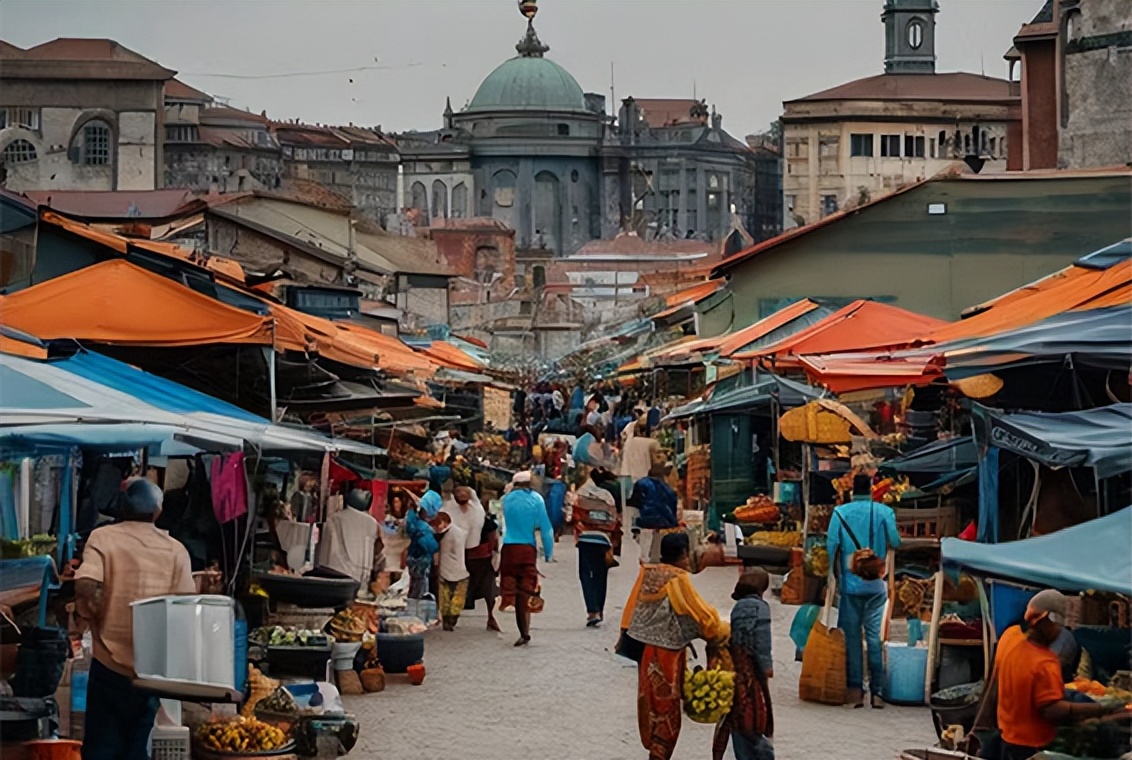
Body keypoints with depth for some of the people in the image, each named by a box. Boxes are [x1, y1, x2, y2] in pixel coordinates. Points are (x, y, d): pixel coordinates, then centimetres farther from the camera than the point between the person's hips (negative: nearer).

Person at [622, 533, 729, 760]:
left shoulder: (647, 572, 3)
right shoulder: (678, 579, -18)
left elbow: (632, 609, 8)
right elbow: (701, 613, -13)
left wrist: (625, 636, 15)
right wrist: (723, 631, 2)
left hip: (644, 648, 7)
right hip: (667, 654, -7)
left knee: (651, 703, 17)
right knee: (667, 709, 2)